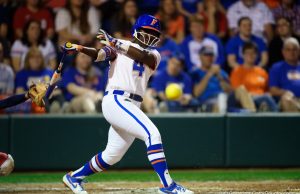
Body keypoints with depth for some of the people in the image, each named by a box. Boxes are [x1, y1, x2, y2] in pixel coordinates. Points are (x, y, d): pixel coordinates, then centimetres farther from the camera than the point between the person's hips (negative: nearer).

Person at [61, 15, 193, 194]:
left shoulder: (154, 55, 13)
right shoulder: (119, 47, 6)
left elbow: (143, 55, -9)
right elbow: (101, 54, -12)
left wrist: (115, 42, -20)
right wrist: (82, 49, -33)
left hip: (132, 107, 6)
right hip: (115, 100, -6)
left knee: (112, 156, 13)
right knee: (152, 133, -21)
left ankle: (74, 177, 32)